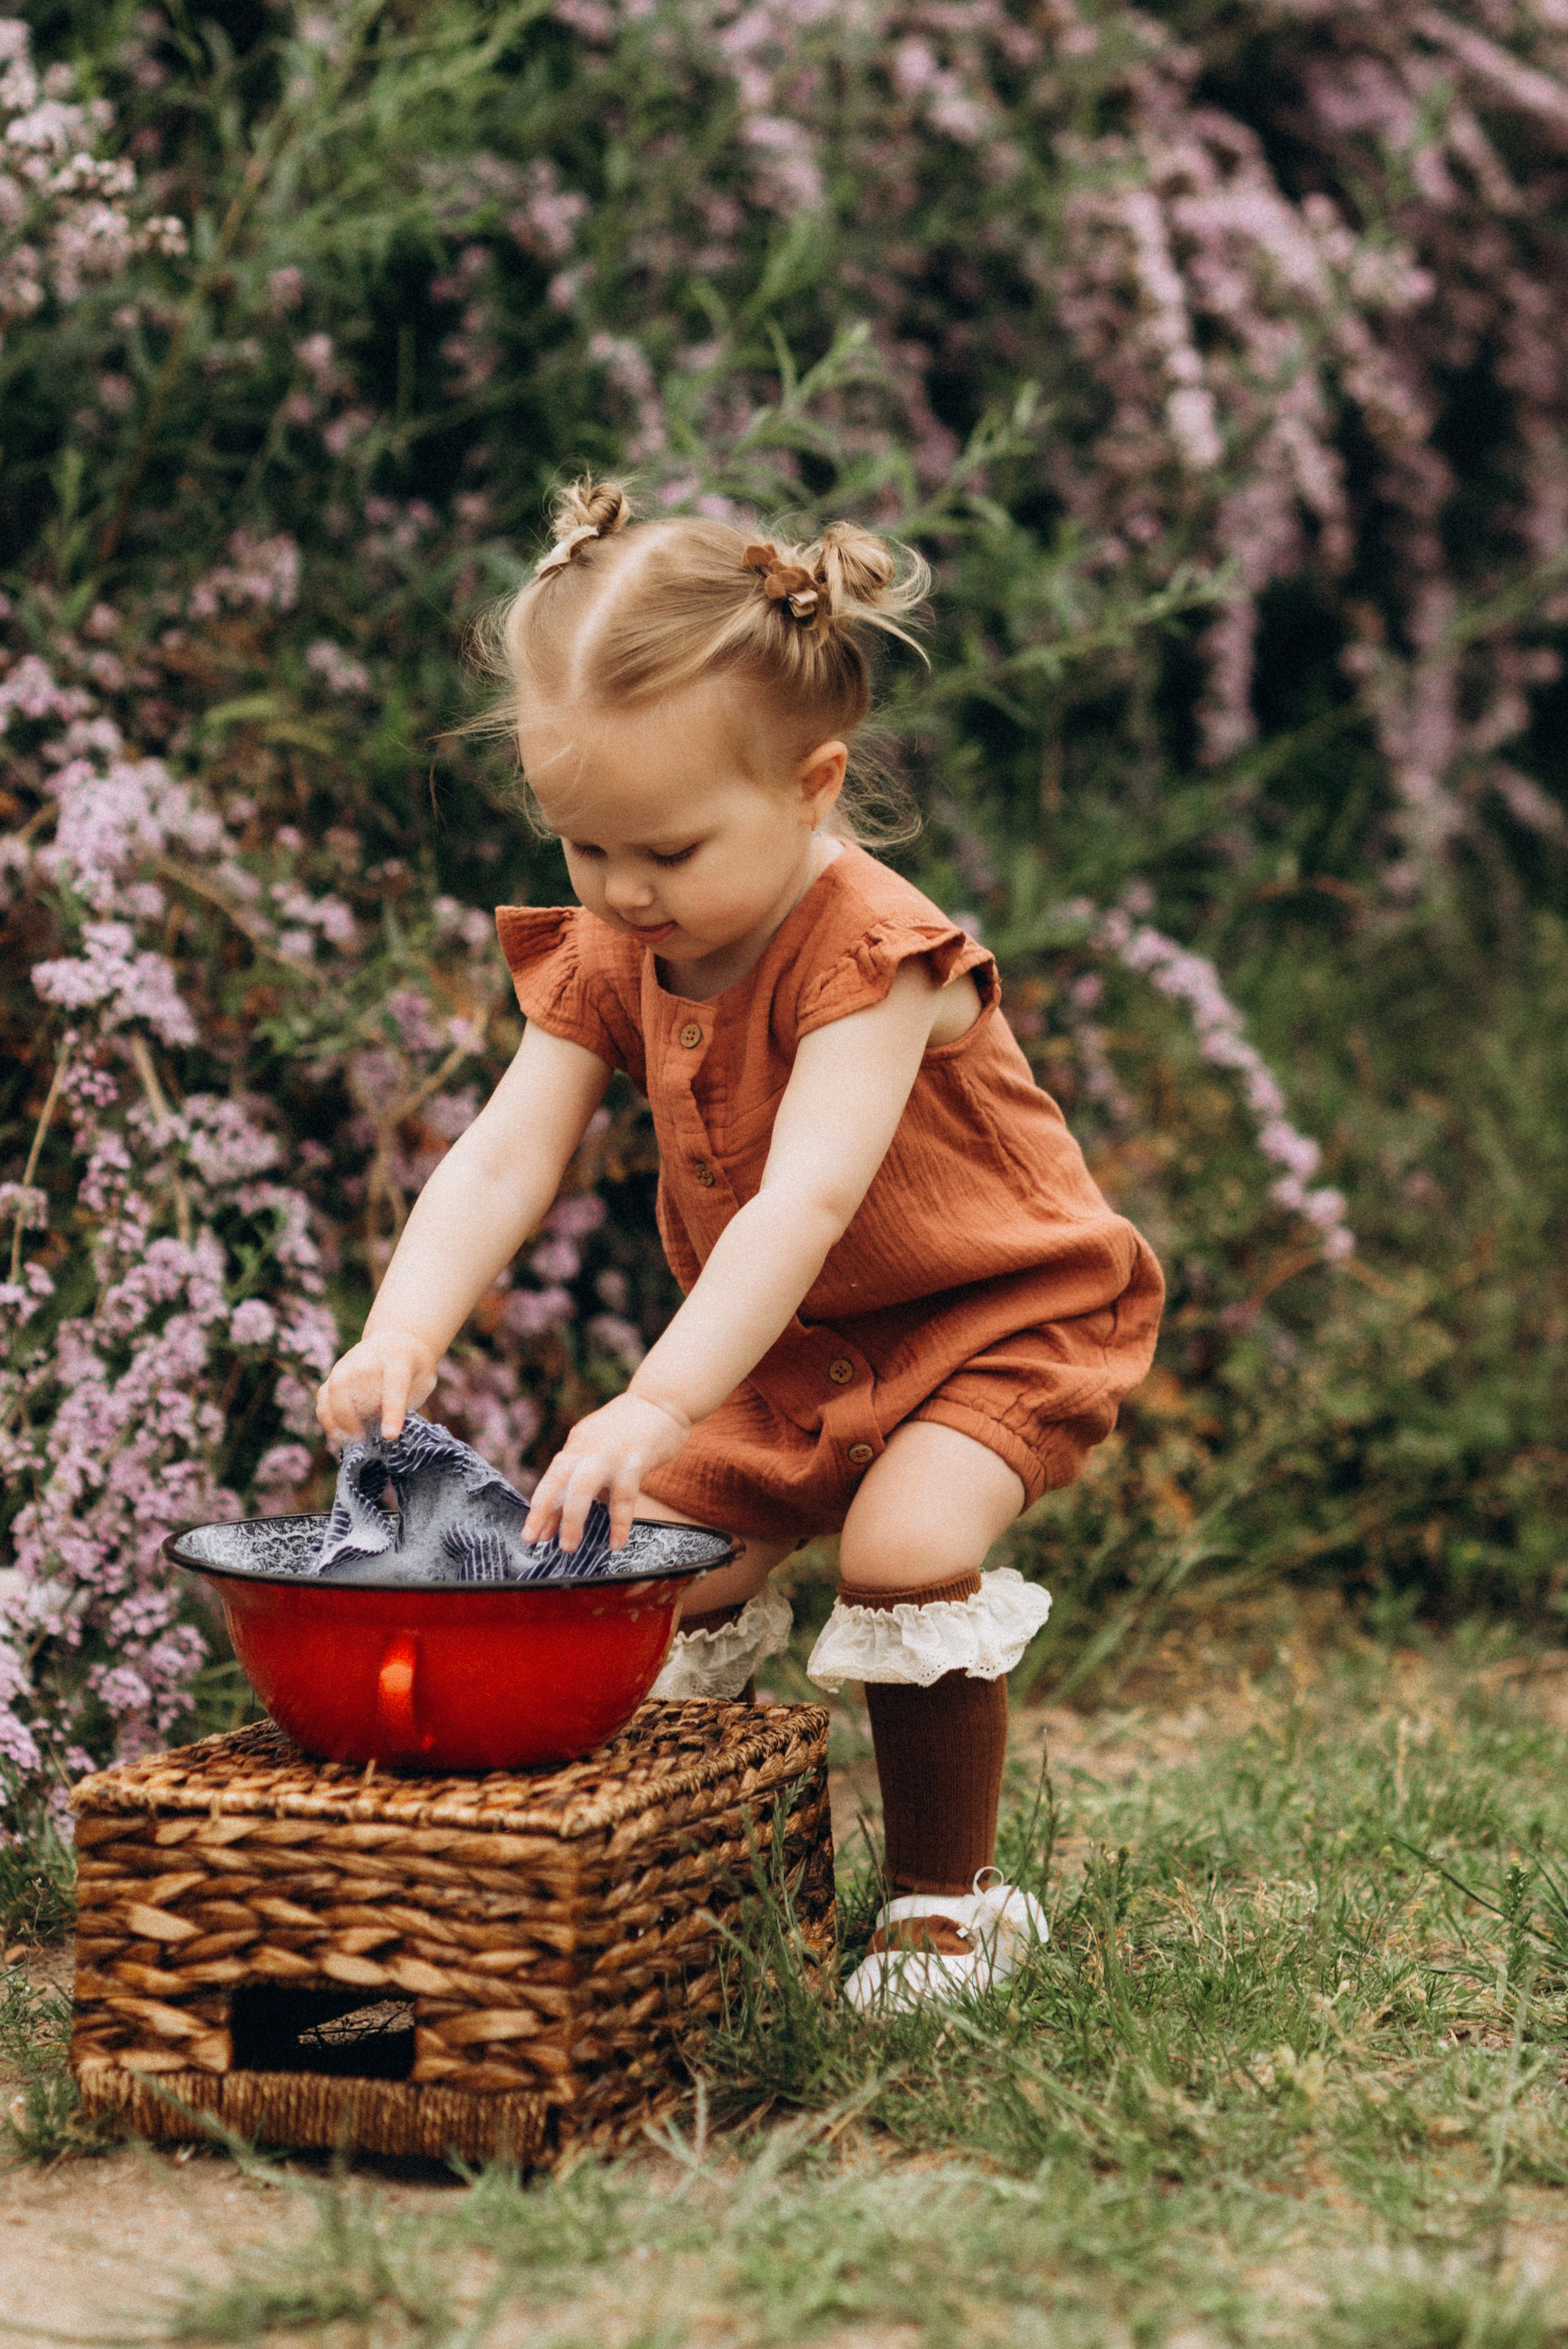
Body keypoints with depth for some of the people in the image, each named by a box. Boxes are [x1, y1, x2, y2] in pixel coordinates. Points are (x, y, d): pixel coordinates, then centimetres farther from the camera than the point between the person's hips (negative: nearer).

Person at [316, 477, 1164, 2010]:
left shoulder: (869, 956, -30)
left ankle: (950, 1898, -6)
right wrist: (402, 1336, -38)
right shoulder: (603, 960, -9)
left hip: (1002, 1315, -7)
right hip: (785, 1346, 7)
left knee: (905, 1545, -27)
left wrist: (659, 1404, -55)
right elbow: (500, 1162, -19)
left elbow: (805, 1203, -43)